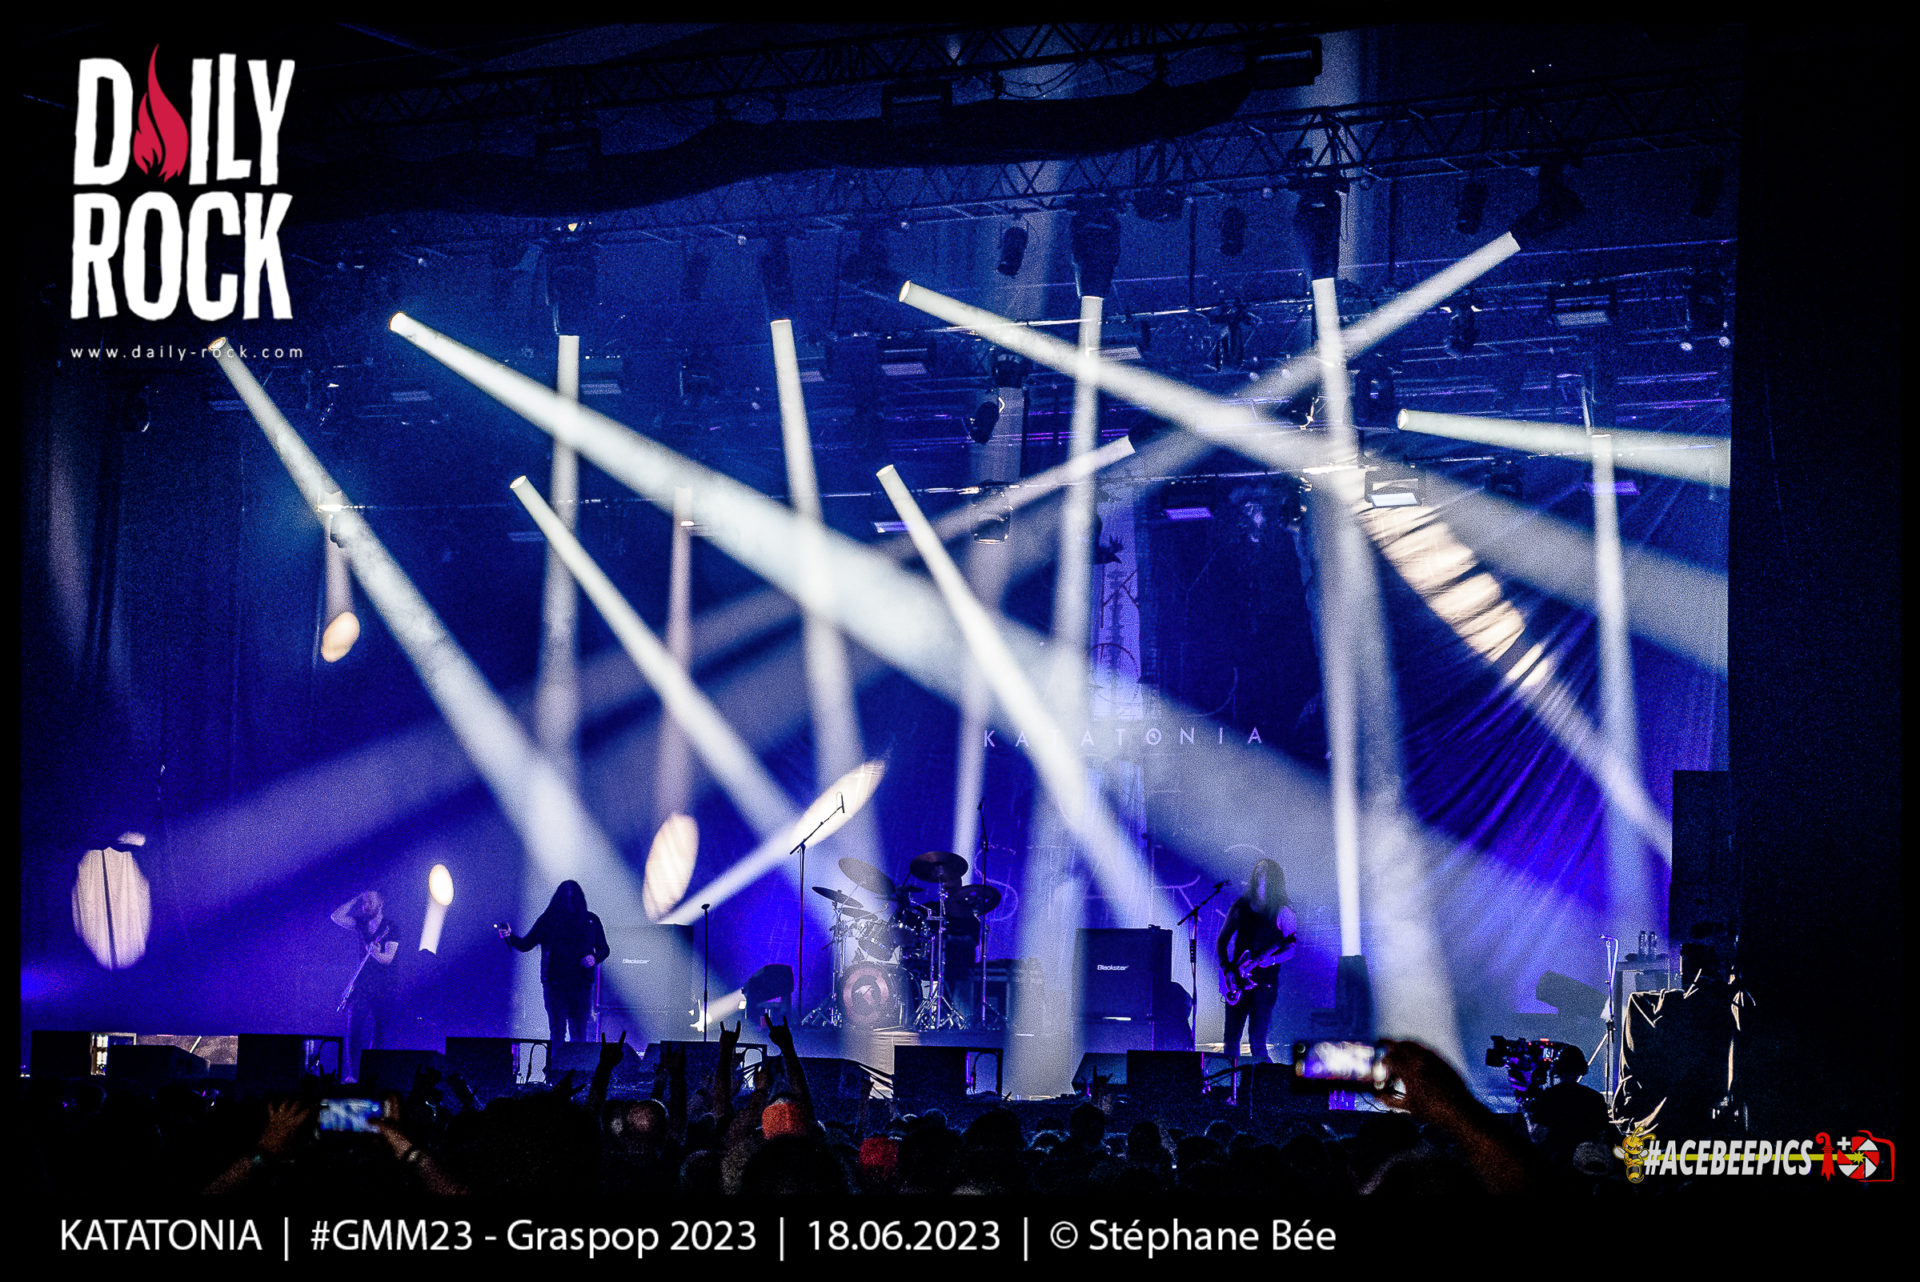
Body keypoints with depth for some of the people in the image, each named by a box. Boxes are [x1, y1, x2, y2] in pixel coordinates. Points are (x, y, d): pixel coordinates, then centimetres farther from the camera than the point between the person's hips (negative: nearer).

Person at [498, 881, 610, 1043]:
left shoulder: (590, 921, 8)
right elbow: (525, 944, 5)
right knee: (557, 1031, -4)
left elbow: (604, 949, 15)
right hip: (554, 983, -1)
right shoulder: (548, 920, 6)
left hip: (581, 984, 1)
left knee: (579, 1034, -1)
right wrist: (510, 937, -14)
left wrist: (594, 958, -6)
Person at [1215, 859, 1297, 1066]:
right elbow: (1222, 941, 12)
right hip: (1238, 979, 4)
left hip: (1264, 980, -4)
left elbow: (1290, 948, -4)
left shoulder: (1282, 911, -1)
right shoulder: (1240, 906, 9)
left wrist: (1272, 959, -23)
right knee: (1231, 1037, 4)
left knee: (1257, 1039, -8)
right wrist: (1227, 969, -2)